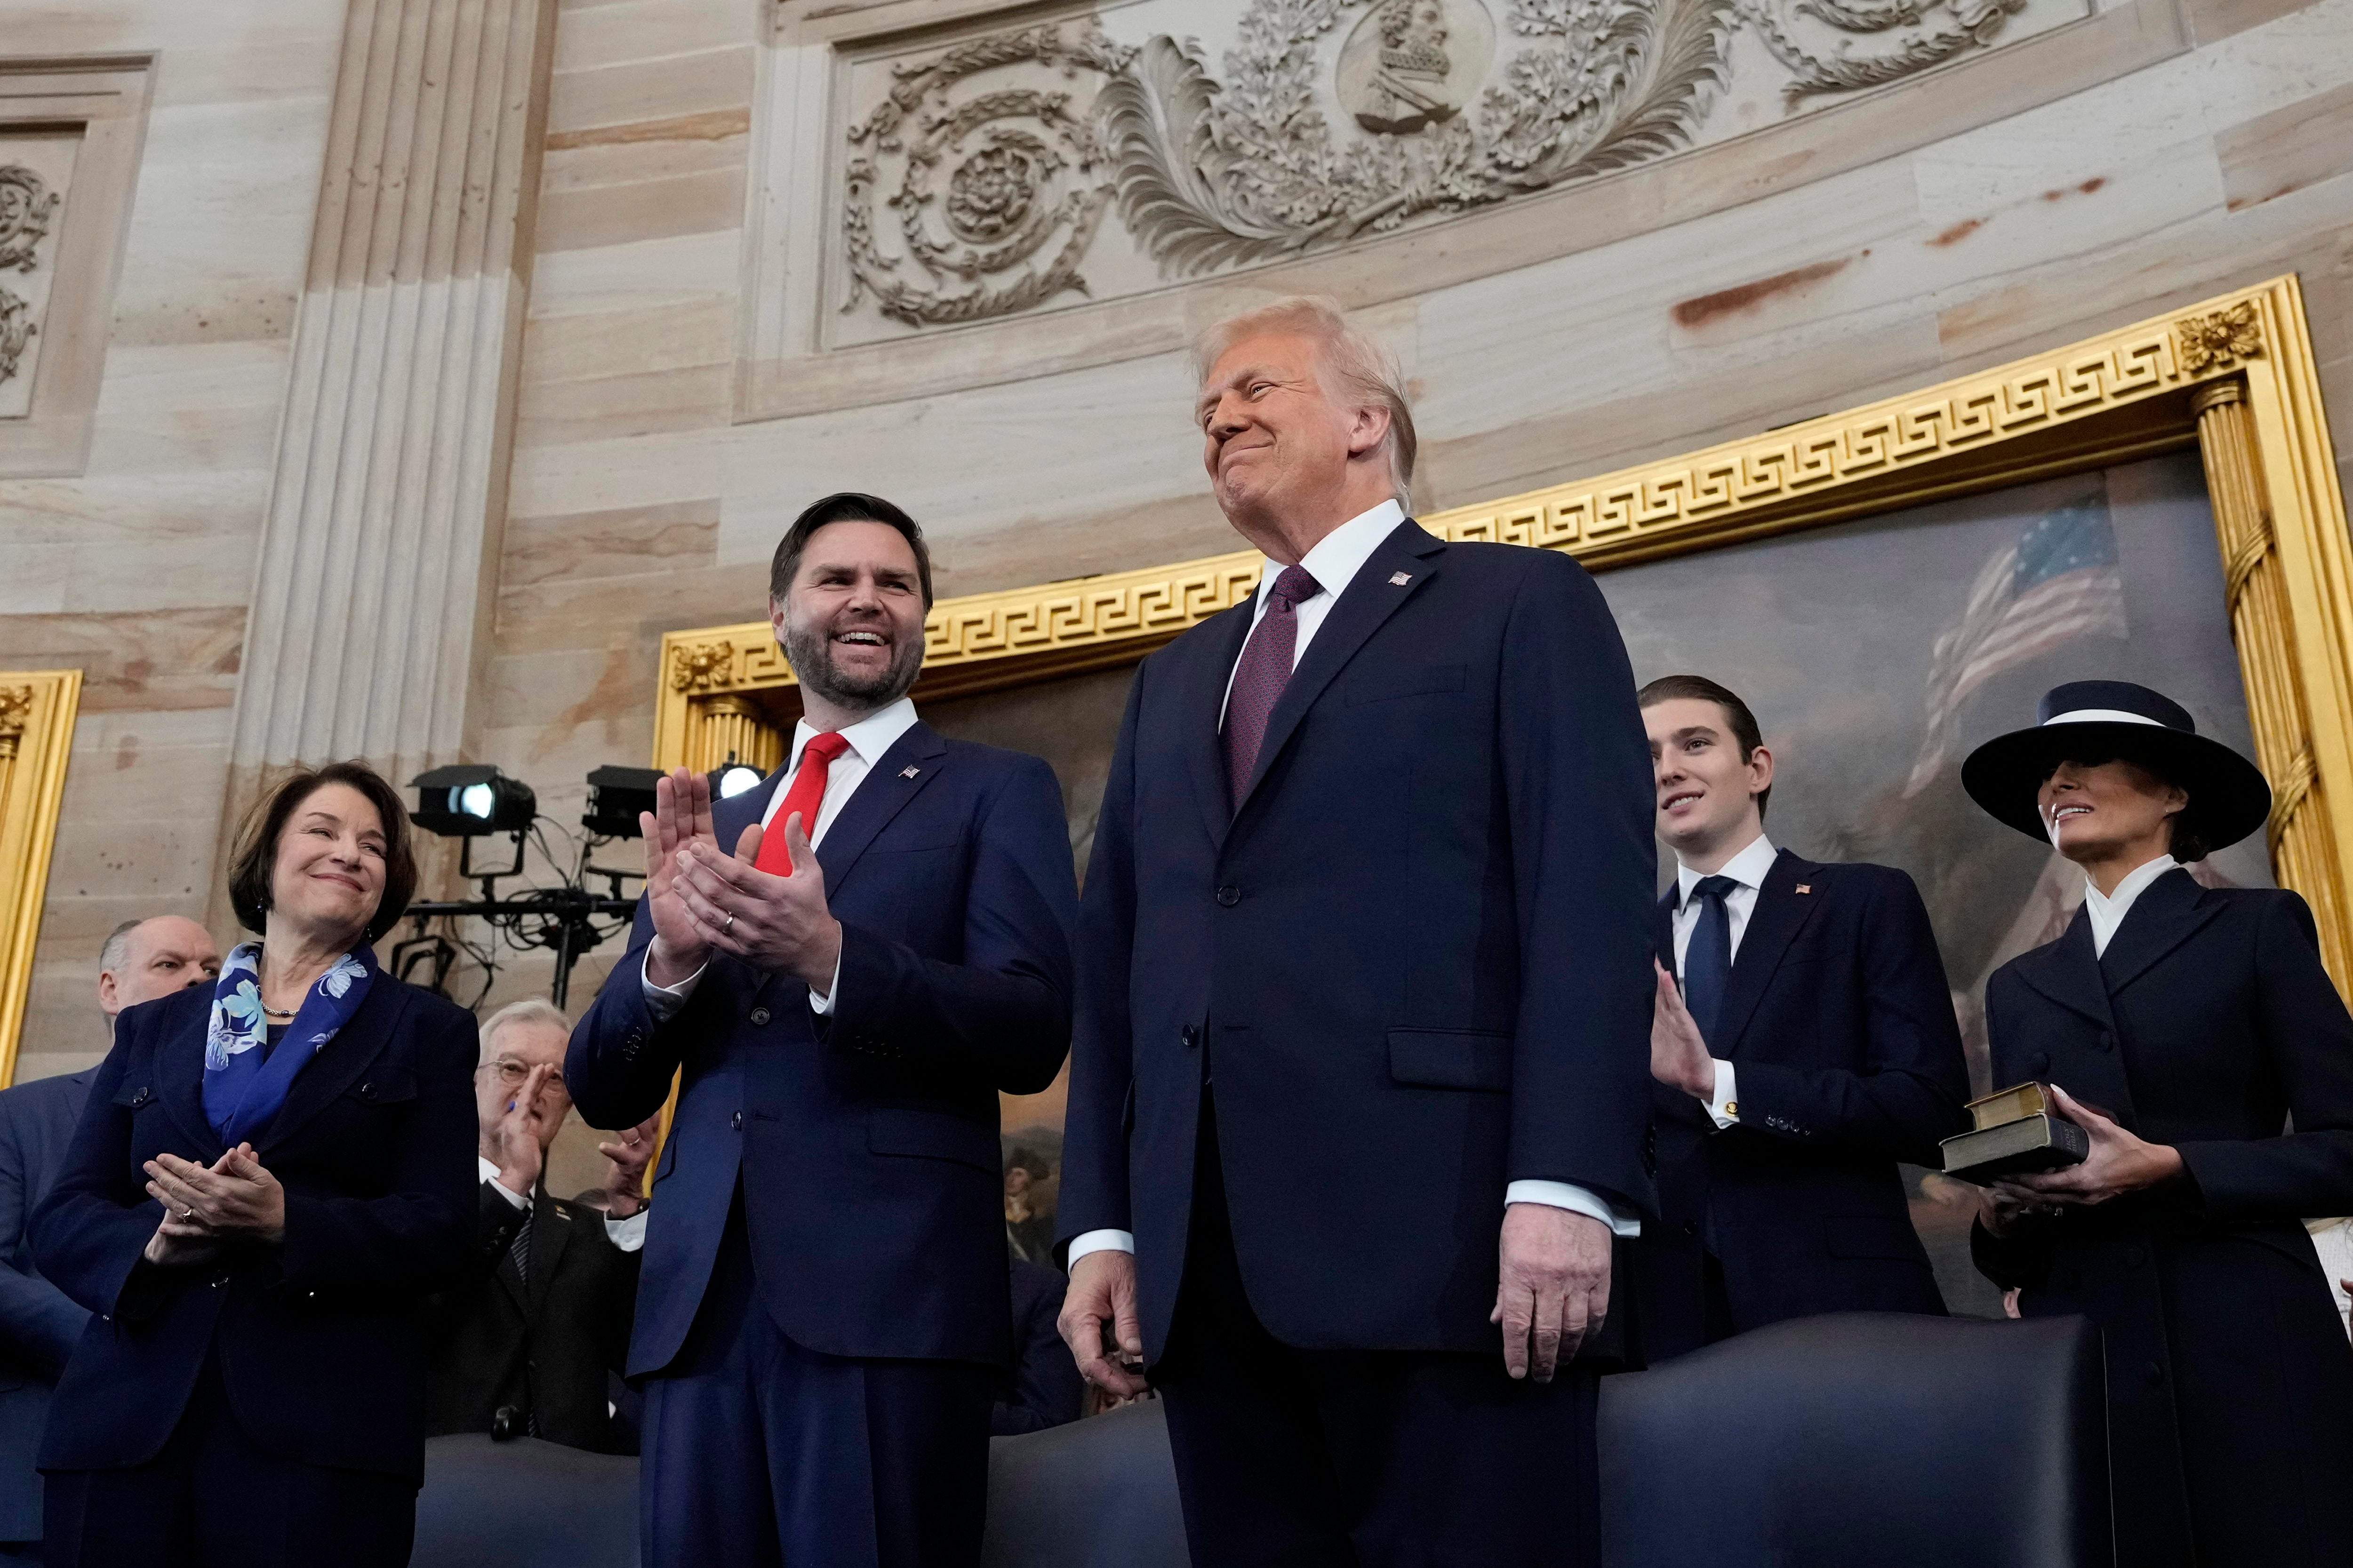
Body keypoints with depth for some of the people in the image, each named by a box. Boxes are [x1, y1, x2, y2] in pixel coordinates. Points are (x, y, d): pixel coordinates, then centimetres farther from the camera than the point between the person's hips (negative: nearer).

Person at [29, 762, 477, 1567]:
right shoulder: (153, 1030, 18)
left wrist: (285, 1224, -18)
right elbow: (62, 1217, 10)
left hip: (320, 1437, -2)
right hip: (126, 1428, 2)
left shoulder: (427, 1032, 9)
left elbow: (441, 1227, -1)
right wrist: (151, 1240, -12)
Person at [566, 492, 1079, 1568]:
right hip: (702, 1292, 4)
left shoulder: (997, 792, 6)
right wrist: (671, 955, -8)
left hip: (894, 1285, -4)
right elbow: (602, 1090, 13)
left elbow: (1032, 1033, -7)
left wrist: (831, 957, -22)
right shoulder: (713, 824, 19)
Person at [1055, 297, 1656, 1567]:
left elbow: (1592, 902, -6)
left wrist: (1564, 1187, -16)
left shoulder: (1522, 604, 7)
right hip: (1207, 1263, 6)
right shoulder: (1176, 677, 24)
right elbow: (1114, 956, 18)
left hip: (1441, 1235, -5)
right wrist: (1102, 1221, 9)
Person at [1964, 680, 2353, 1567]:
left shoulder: (2260, 928, 5)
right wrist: (2000, 1220, -6)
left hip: (2246, 1354, -3)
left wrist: (2172, 1170, -16)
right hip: (2079, 1356, 4)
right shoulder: (2019, 986, 17)